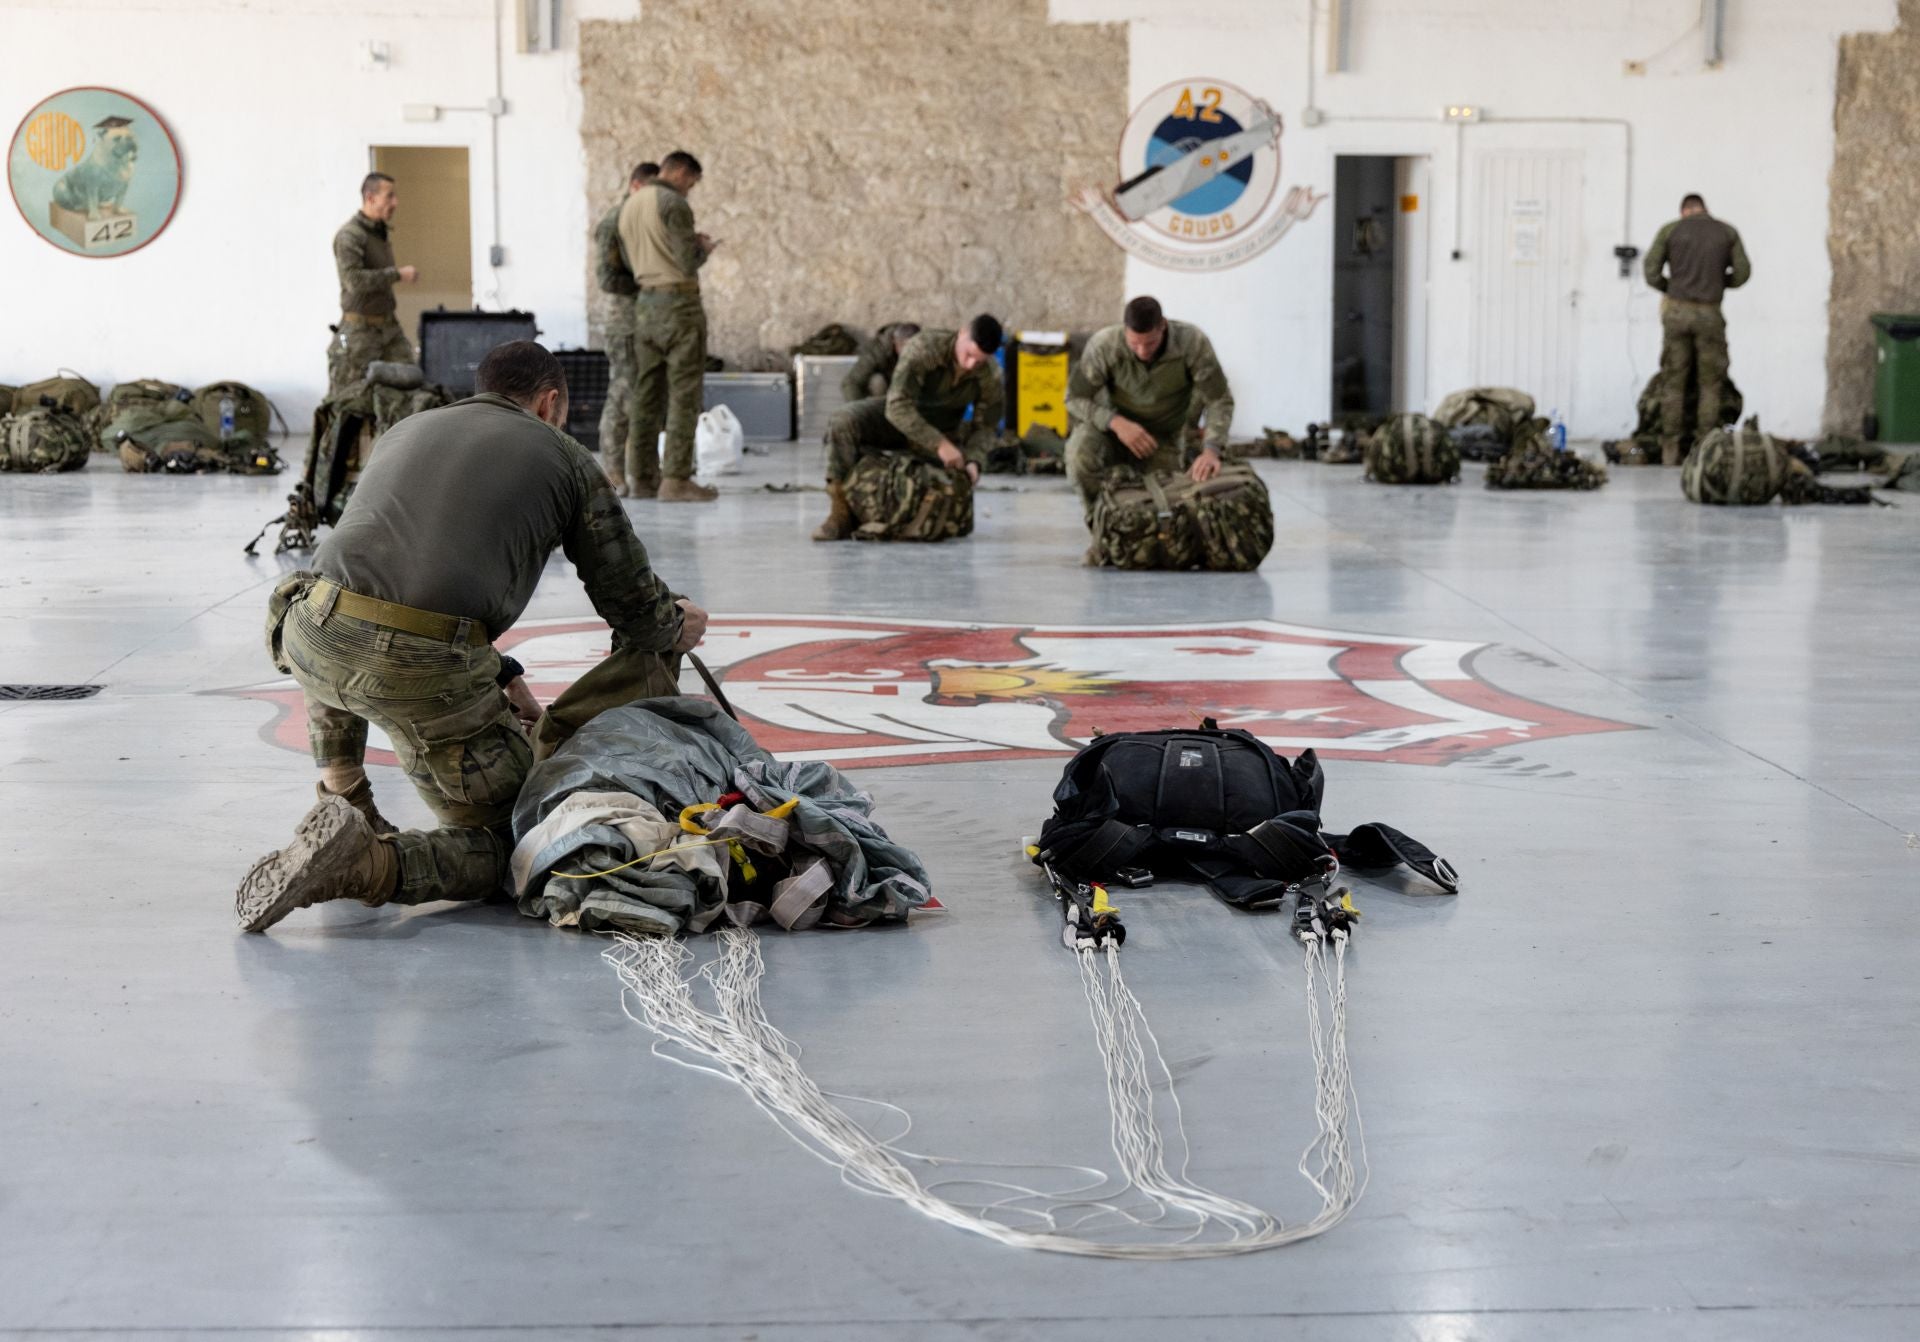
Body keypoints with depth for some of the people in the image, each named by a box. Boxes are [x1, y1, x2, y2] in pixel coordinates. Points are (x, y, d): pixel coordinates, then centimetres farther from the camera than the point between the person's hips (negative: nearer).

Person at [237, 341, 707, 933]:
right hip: (428, 673, -4)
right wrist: (676, 628, 43)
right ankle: (372, 863, -16)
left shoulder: (405, 429, 29)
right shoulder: (567, 460, 17)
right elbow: (633, 602, 20)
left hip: (313, 641, 5)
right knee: (505, 842, 11)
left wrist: (501, 678, 36)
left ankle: (344, 799, 32)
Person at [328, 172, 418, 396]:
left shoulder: (381, 232, 14)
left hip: (388, 326, 8)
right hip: (360, 328, -8)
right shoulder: (349, 235, -14)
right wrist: (397, 274, -20)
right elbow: (354, 279, -26)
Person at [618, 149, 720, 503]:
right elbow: (689, 263, -15)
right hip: (678, 302, -8)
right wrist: (704, 248, 7)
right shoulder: (673, 203, -12)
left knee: (648, 393, 11)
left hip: (645, 303, 8)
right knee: (685, 393, -6)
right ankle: (675, 479, -10)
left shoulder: (629, 205, 14)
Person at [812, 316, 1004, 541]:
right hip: (896, 417, -3)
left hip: (943, 430, 3)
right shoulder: (923, 348, -31)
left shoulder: (991, 375, -19)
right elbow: (897, 406, -37)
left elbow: (985, 426, -6)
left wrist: (974, 461, -26)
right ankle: (841, 512, -29)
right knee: (842, 421, -31)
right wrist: (939, 444, -43)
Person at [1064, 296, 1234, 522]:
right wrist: (1117, 423, -35)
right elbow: (1075, 398, -18)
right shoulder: (1103, 345, -28)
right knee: (1081, 455, -32)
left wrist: (1211, 451, -39)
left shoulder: (1193, 343, -28)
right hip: (1112, 424, -1)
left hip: (1164, 434, 1)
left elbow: (1219, 401, -22)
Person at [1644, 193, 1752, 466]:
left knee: (1674, 382, 6)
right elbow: (1742, 273, 8)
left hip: (1677, 311, 0)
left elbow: (1652, 273, 2)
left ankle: (1670, 451, 3)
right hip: (1709, 314, 0)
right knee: (1710, 384, 6)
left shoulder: (1670, 230, 6)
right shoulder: (1727, 232, 9)